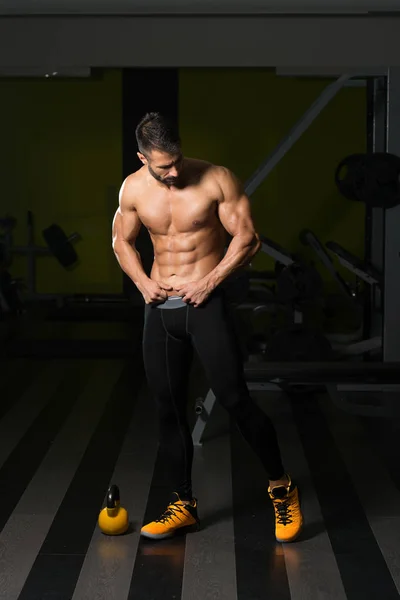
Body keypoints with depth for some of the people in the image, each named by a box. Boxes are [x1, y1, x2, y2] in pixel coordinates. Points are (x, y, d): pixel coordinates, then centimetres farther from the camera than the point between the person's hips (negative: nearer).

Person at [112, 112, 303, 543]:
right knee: (168, 410, 8)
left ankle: (281, 488, 11)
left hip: (205, 304, -4)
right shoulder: (133, 189, 1)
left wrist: (210, 282, -15)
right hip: (159, 309, 4)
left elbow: (247, 237, -8)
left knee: (235, 400, -9)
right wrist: (143, 282, 0)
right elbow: (121, 241, 15)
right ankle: (183, 505, 22)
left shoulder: (217, 180, -11)